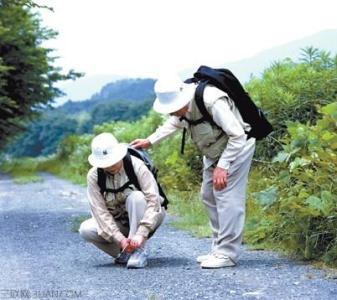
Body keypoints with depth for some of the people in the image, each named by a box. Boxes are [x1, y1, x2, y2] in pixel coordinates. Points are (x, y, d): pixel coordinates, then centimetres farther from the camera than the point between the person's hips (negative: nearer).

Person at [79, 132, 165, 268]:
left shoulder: (136, 166, -23)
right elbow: (100, 211, -19)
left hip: (143, 217, -3)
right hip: (117, 223, 3)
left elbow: (153, 200, -29)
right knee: (86, 229, -22)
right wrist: (119, 239, -32)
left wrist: (141, 233, -39)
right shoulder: (93, 176, -14)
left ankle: (139, 251, -28)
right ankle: (124, 252, -5)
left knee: (136, 197, -34)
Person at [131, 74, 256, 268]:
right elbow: (174, 123, 15)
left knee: (227, 196, -15)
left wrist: (223, 166, -29)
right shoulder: (179, 102, -10)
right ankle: (219, 249, 15)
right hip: (214, 151, 9)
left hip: (236, 146, -9)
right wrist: (149, 141, 9)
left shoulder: (212, 102, -36)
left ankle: (227, 253, -13)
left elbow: (237, 136, -29)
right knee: (209, 196, 9)